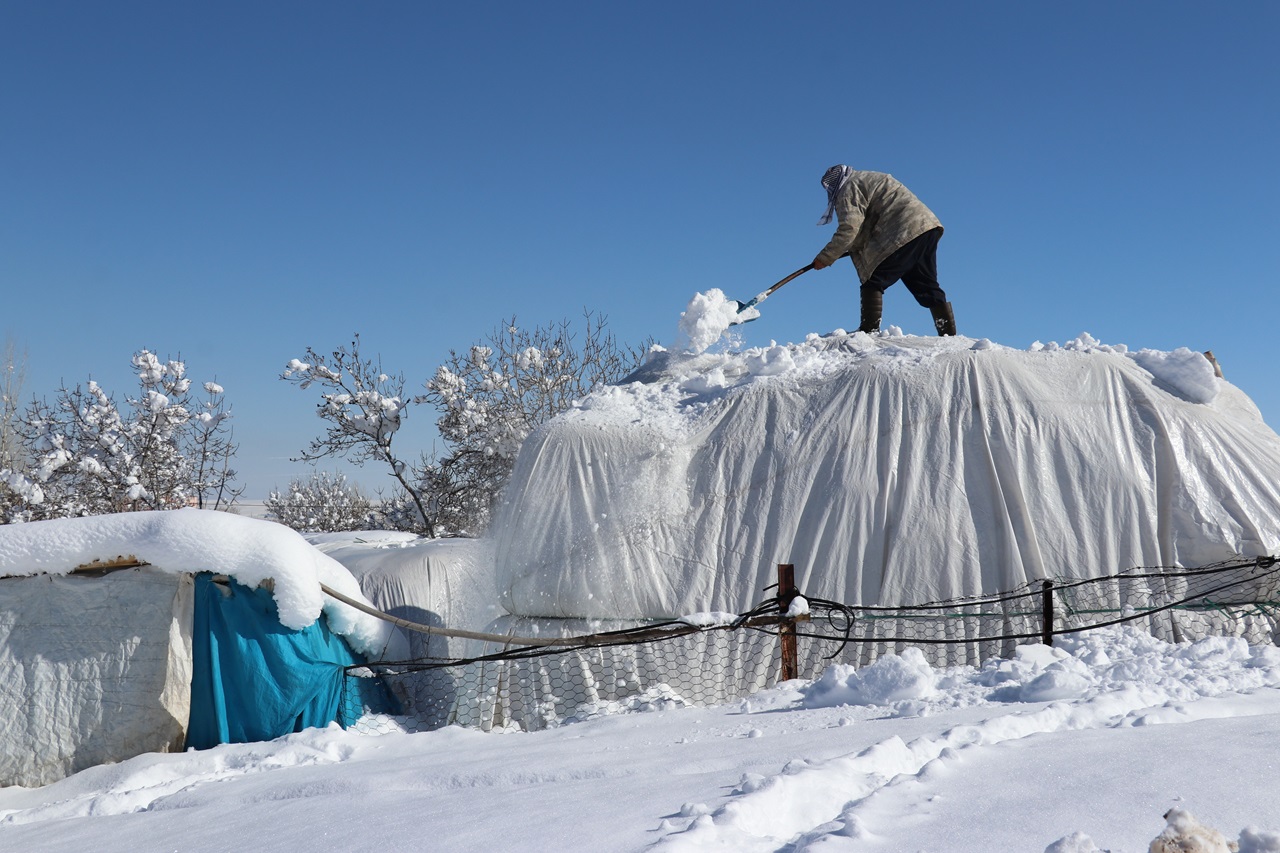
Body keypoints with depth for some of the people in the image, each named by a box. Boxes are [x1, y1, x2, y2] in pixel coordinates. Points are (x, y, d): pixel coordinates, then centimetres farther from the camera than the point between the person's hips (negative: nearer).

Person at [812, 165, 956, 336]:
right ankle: (949, 334, 12)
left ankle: (869, 330, -14)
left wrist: (825, 257, -7)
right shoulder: (869, 179, 31)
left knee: (873, 282, -6)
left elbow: (849, 228, -12)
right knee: (926, 286, 14)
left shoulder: (849, 188, 0)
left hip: (905, 232, -10)